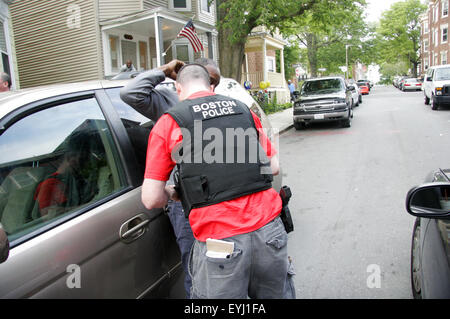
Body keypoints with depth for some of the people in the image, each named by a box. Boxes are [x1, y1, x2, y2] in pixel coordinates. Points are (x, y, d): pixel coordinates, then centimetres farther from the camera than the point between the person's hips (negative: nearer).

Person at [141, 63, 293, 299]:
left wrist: (172, 193, 19)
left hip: (220, 242, -4)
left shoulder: (169, 123, 1)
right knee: (272, 295, 25)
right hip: (269, 231, 4)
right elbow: (274, 167, 16)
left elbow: (151, 199, -3)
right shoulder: (244, 110, 12)